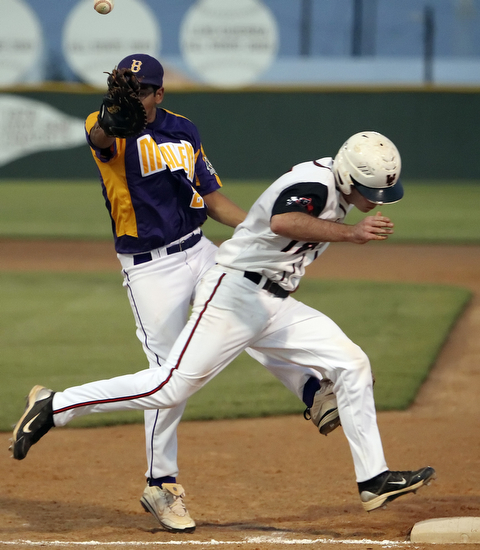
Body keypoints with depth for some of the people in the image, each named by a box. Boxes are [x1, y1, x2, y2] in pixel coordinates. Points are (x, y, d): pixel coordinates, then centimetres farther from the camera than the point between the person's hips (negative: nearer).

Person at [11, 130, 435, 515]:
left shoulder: (338, 186, 10)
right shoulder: (315, 182, -20)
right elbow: (283, 222, -42)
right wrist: (350, 234, -47)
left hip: (276, 307, 10)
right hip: (234, 293, -10)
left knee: (351, 364, 2)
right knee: (172, 386, -14)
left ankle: (374, 480, 5)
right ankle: (54, 407, -4)